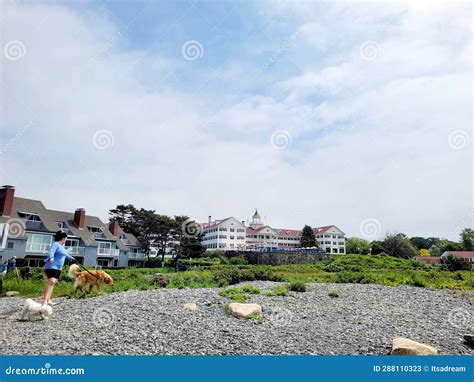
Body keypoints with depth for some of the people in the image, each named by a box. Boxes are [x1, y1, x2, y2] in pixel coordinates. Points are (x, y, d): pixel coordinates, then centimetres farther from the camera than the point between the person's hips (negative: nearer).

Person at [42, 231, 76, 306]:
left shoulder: (61, 246, 19)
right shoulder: (55, 244, -10)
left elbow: (65, 253, 36)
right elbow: (51, 252, -26)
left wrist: (71, 258, 47)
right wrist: (51, 258, -46)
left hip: (58, 268, 10)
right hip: (52, 267, -10)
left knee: (53, 282, 9)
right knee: (51, 281, -21)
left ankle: (48, 300, 13)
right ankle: (44, 301, -25)